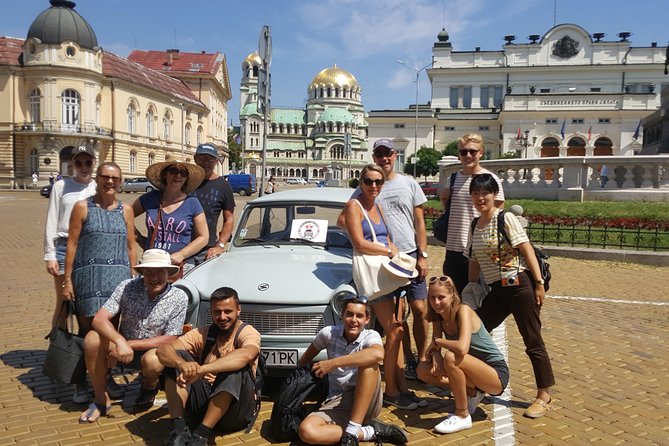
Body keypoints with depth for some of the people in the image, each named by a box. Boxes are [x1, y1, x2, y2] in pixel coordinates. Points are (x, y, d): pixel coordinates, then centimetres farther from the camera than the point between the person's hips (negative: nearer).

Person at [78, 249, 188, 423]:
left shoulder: (178, 298, -17)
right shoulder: (127, 287, -13)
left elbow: (170, 339, -16)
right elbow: (99, 319, -20)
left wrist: (130, 344, -22)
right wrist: (120, 341, -39)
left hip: (153, 349, -2)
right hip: (123, 345, 2)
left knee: (153, 361, -35)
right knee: (92, 338, -24)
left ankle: (149, 387, 5)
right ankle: (101, 400, -7)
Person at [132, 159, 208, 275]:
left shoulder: (192, 203, 4)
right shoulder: (151, 198, 10)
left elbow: (203, 237, 3)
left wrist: (181, 254, -8)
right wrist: (139, 238, 13)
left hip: (181, 266, -2)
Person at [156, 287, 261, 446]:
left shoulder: (248, 333, -7)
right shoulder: (202, 334, 4)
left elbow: (246, 355, -34)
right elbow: (163, 350, -11)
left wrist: (201, 370, -45)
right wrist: (182, 364, -35)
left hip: (234, 410, -4)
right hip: (203, 400, 4)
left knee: (236, 368, -32)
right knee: (177, 356, -12)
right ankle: (178, 428, -23)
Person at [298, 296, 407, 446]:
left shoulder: (371, 336, -9)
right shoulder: (329, 333, -2)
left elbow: (378, 354, -35)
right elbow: (306, 358, 15)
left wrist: (334, 363, -32)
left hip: (367, 402, -2)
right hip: (337, 402, 2)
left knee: (369, 363, -31)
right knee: (306, 431, -28)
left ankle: (352, 431, -27)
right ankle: (372, 431, -16)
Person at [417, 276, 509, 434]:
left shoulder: (463, 310, -21)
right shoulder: (439, 317, 1)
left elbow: (462, 348, -35)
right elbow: (434, 349, 0)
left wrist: (437, 341, -19)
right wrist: (435, 355, -23)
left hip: (497, 374, -7)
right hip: (475, 371, 8)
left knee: (451, 357, -33)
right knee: (423, 370, -6)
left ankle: (462, 416, -14)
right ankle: (472, 393, 9)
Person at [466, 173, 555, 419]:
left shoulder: (506, 218, -10)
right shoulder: (475, 226, 10)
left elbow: (527, 249, -13)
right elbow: (475, 261, 15)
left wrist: (539, 283, -16)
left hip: (519, 286, -7)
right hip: (496, 289, 7)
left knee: (533, 342, 2)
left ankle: (544, 396, 17)